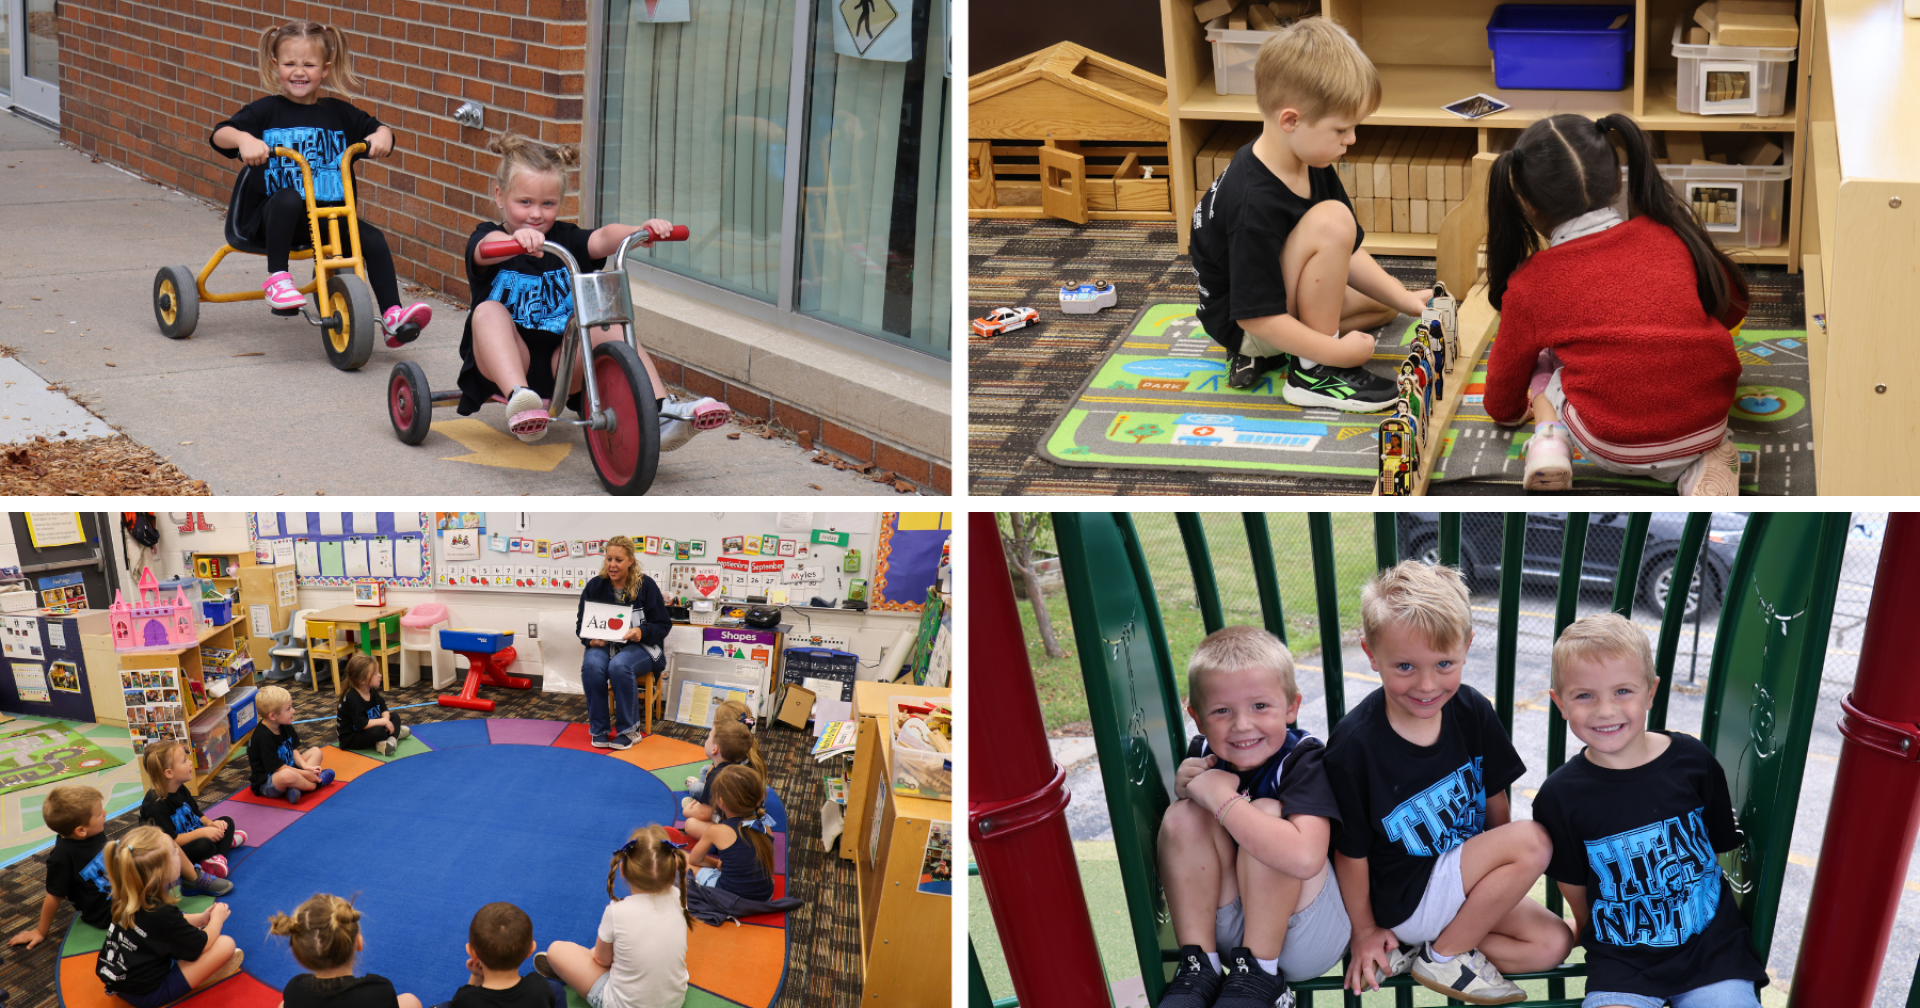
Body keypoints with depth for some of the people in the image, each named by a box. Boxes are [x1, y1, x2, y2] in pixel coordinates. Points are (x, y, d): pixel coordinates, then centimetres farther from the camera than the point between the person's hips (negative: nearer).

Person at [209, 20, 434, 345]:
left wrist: (381, 137, -9)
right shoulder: (265, 111, 2)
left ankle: (393, 316, -15)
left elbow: (377, 128, 15)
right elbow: (219, 135, -7)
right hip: (274, 214, -3)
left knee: (373, 239, -17)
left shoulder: (339, 112, 11)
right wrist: (244, 139, -29)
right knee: (287, 197, -36)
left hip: (331, 212, 3)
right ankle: (277, 278, -27)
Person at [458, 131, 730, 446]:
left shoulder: (566, 239, 8)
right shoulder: (487, 236, -3)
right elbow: (487, 248, -29)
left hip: (561, 363, 3)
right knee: (489, 311, -29)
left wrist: (640, 231, -35)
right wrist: (516, 239, -53)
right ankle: (517, 397, -50)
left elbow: (603, 238, -13)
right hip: (507, 361, -3)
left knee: (608, 326, -20)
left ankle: (661, 413, -29)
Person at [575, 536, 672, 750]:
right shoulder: (594, 586, 3)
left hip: (639, 646, -2)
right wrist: (590, 639, -13)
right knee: (591, 665, -33)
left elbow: (663, 625, -2)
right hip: (603, 645, 3)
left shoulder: (646, 586, -4)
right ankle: (598, 730, -17)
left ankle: (628, 730, -19)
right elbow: (581, 624, 9)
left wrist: (642, 632, -22)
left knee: (619, 666, -37)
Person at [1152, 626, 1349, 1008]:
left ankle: (1259, 971, -15)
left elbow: (1305, 858, -39)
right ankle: (1199, 966, -12)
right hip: (1224, 926, 5)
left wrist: (1222, 798, -30)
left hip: (1307, 934, -5)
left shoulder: (1303, 758, -20)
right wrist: (1184, 793, -12)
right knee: (1183, 816, -15)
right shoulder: (1204, 755, -3)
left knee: (1267, 812, -27)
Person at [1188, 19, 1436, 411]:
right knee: (1331, 220, -28)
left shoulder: (1312, 168, -4)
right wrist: (1335, 352, -26)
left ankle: (1264, 355, 6)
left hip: (1284, 297, 10)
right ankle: (1313, 371, -17)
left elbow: (1345, 254, 4)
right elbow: (1255, 314, -30)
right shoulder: (1253, 206, -33)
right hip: (1240, 324, -10)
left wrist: (1404, 299, -7)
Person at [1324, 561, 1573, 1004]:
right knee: (1534, 840, -21)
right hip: (1401, 898, -7)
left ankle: (1416, 947, 1)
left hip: (1464, 880, 7)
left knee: (1553, 943, -4)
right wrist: (1365, 932, -5)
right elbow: (1350, 850, -14)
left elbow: (1495, 804, 6)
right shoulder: (1353, 745, -25)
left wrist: (1501, 882, 13)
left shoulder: (1473, 713, -8)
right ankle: (1443, 957, -7)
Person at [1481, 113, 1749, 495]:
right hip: (1708, 423, 2)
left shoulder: (1530, 284, 4)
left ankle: (1549, 438, 0)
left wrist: (1510, 411, 41)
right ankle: (1707, 456, 11)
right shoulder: (1670, 234, 8)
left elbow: (1503, 403, 16)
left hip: (1613, 450, -2)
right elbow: (1733, 307, 24)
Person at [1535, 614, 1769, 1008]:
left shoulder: (1692, 760, -3)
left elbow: (1726, 847, 7)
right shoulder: (1561, 796, -6)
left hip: (1710, 946, 1)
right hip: (1621, 963, -1)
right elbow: (1574, 887, 6)